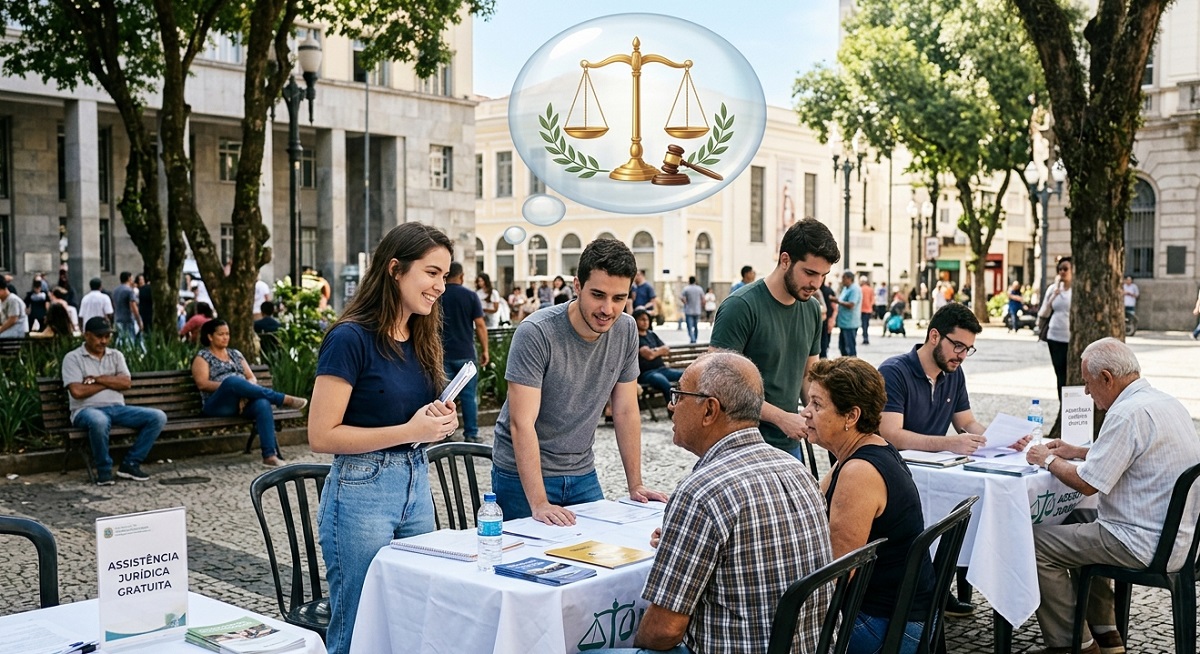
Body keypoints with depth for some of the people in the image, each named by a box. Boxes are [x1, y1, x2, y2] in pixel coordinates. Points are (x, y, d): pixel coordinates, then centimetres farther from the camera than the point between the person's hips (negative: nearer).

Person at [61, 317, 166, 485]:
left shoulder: (116, 355, 16)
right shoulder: (72, 358, 2)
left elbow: (126, 383, 1)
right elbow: (77, 391, -12)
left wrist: (96, 379, -7)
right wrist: (111, 381, -2)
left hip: (117, 408, 5)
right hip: (87, 410, -5)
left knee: (158, 417, -15)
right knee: (99, 421, -43)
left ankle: (130, 464, -9)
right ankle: (104, 471, -20)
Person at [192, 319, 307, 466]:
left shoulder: (235, 354, 24)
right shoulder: (202, 357, 10)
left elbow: (252, 378, 15)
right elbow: (202, 384, -5)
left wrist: (246, 392, -8)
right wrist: (226, 385, -17)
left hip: (243, 400, 4)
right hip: (218, 404, -4)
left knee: (263, 403, -34)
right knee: (232, 380, -38)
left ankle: (270, 455, -45)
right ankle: (284, 399, -35)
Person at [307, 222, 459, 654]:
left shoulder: (421, 340, 9)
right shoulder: (350, 338, -13)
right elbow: (321, 436, -16)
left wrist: (440, 424, -1)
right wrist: (410, 430, -20)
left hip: (417, 487, 7)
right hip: (361, 491, -7)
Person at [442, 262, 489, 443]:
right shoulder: (471, 296, -4)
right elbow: (480, 326, -7)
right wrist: (485, 350, 1)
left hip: (443, 353, 1)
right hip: (466, 353, -1)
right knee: (468, 395, 4)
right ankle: (471, 434, 6)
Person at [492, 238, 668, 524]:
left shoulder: (626, 330, -5)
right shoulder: (535, 333, -22)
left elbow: (626, 411, 3)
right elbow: (522, 423, -25)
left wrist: (635, 485, 2)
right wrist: (539, 503, -31)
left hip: (582, 472, 5)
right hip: (523, 474, -5)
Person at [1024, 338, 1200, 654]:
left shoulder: (1128, 413, -22)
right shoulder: (1167, 402, 8)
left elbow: (1087, 484, -19)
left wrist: (1048, 460, -1)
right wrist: (1078, 452, 20)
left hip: (1147, 546, -10)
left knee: (1037, 544, -4)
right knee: (1078, 521, 28)